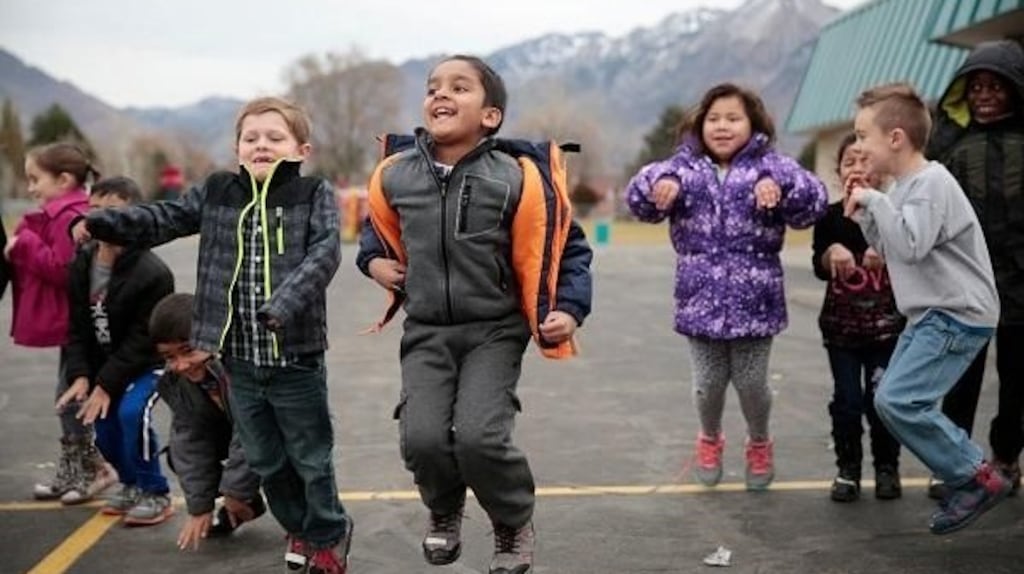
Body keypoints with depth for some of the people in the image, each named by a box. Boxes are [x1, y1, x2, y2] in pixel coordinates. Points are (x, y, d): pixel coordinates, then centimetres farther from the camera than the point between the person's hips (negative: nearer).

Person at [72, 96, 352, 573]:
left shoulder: (314, 194, -6)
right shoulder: (216, 192, 5)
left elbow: (325, 253, -19)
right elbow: (165, 218, 6)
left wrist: (285, 304, -33)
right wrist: (102, 223, -9)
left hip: (296, 355, -4)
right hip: (239, 356, 4)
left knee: (310, 457, 9)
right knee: (264, 458, 17)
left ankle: (328, 535, 31)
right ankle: (299, 529, 38)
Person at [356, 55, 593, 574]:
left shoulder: (515, 180, -13)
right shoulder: (394, 176, -2)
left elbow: (568, 249, -3)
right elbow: (378, 226, 21)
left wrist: (568, 310, -12)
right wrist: (373, 260, 3)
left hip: (495, 331, -3)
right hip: (426, 333, 3)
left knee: (479, 436, -20)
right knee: (421, 438, -13)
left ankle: (515, 526, 13)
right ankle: (445, 512, 24)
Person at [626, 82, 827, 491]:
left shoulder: (768, 165, 0)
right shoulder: (686, 166, 6)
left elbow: (814, 202, -13)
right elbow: (639, 200, -5)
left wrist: (779, 185, -34)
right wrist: (660, 183, -28)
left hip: (754, 300, -1)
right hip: (701, 300, 1)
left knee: (751, 382, 7)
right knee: (708, 383, 8)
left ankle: (759, 443, 37)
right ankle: (710, 439, 39)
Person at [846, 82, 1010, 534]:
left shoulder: (931, 182, -18)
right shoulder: (904, 185, 13)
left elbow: (909, 246, -30)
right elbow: (890, 251, 18)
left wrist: (875, 199, -21)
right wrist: (864, 214, 4)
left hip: (958, 316, -10)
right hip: (930, 315, 11)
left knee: (897, 400, -18)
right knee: (894, 401, 11)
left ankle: (978, 478, -4)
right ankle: (962, 480, 19)